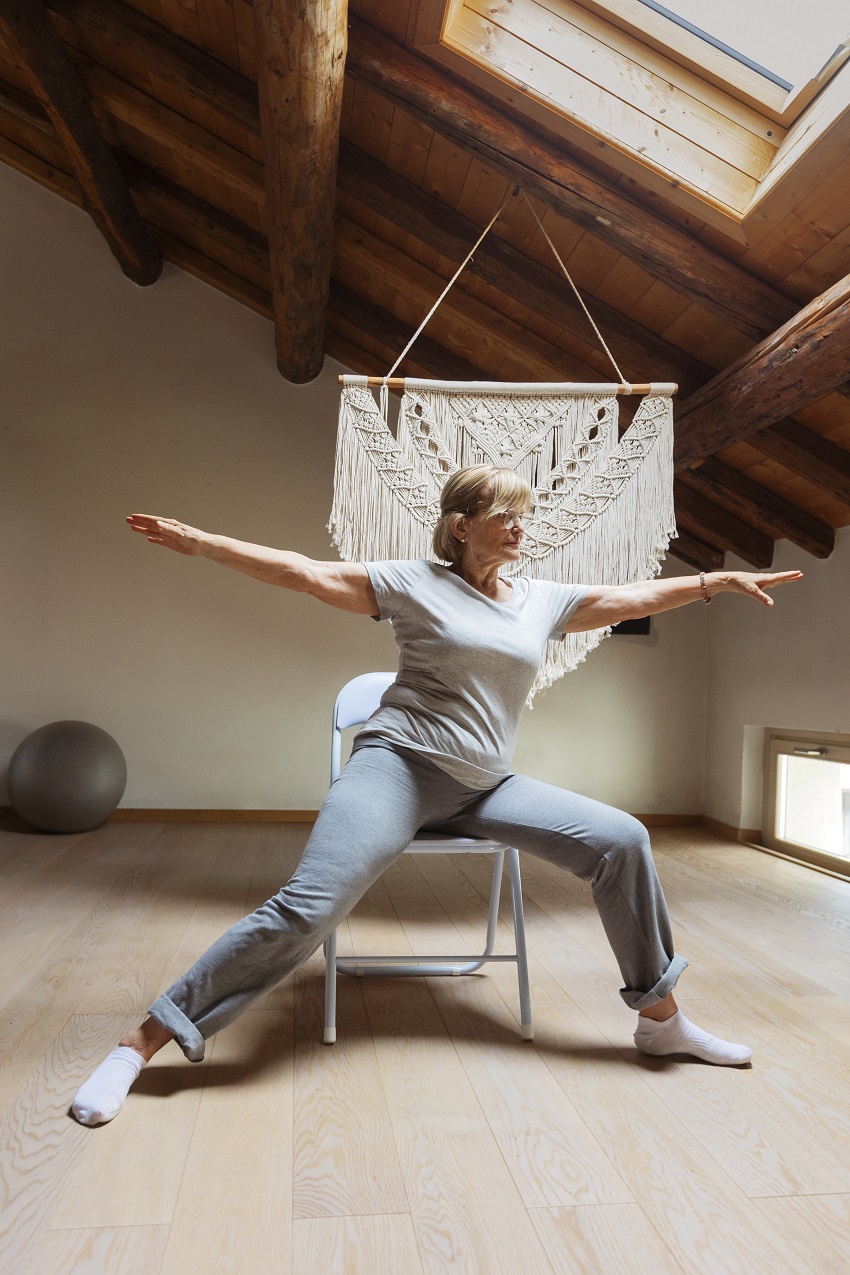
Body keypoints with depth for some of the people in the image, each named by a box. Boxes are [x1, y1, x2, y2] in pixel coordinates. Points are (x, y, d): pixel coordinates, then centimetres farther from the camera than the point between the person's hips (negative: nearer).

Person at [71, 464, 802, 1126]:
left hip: (484, 788, 5)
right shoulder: (415, 584, 0)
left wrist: (719, 581, 19)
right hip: (398, 768, -5)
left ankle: (661, 1019, 9)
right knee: (305, 912, -20)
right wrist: (199, 542, -7)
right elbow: (306, 573, -3)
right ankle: (143, 1042, -5)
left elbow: (634, 598, 21)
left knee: (621, 839, -8)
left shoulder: (543, 600, 14)